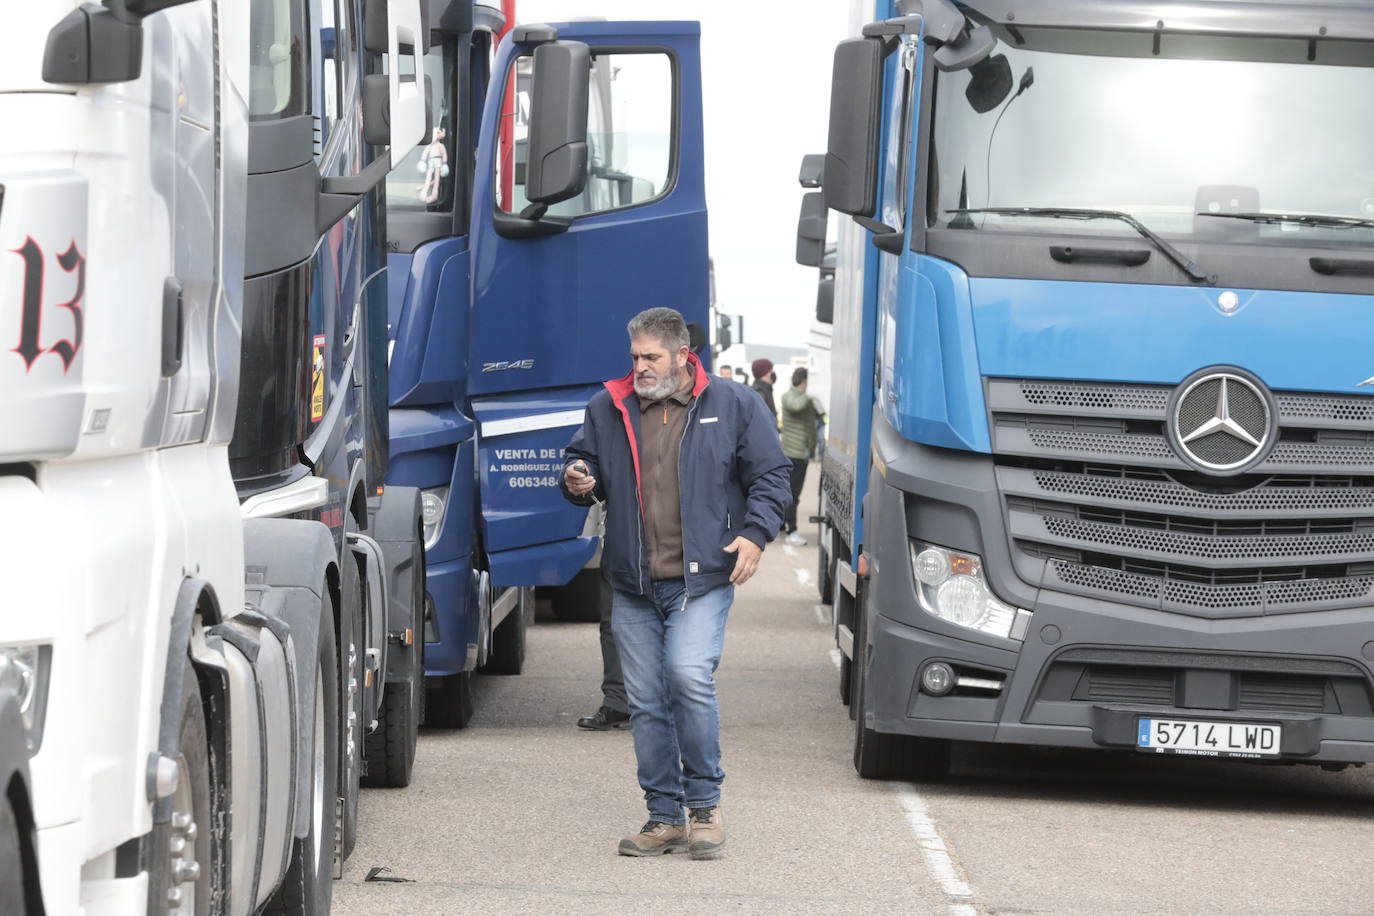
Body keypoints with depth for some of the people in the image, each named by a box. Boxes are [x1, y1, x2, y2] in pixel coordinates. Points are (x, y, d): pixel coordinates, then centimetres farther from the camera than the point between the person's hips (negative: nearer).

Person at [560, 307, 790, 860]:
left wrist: (755, 534, -8)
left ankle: (705, 803, -5)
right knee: (646, 701, 3)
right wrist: (578, 483, -1)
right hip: (633, 586, 4)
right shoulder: (609, 409, 12)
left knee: (689, 676, -21)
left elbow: (770, 476, 6)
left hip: (701, 580, -4)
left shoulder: (734, 406, 4)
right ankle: (665, 819, 13)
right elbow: (582, 462, 23)